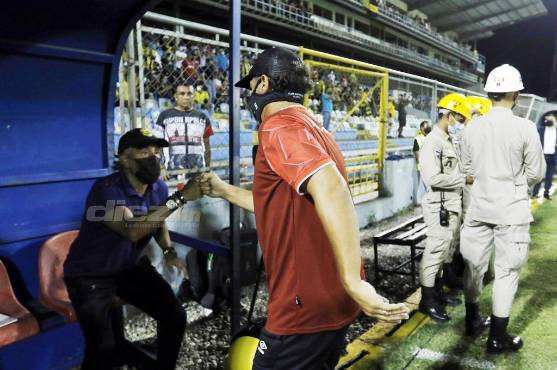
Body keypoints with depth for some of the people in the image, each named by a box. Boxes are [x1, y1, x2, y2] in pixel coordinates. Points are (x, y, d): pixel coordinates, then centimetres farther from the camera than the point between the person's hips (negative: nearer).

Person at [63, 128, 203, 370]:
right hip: (90, 274, -6)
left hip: (132, 268, 6)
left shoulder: (159, 189, -7)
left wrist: (169, 251, -6)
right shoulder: (106, 189, -26)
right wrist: (180, 198, -40)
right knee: (103, 347, -19)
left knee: (175, 316, 2)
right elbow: (133, 230, -40)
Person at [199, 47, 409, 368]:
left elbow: (329, 187, -34)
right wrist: (224, 191, 28)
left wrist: (353, 281, -36)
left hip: (306, 306, -10)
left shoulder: (280, 126, -16)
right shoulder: (312, 128, 16)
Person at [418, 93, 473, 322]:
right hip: (440, 208, -9)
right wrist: (464, 179, -16)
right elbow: (434, 178, -25)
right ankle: (427, 300, 10)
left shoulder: (448, 141, 13)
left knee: (444, 253, 18)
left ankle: (437, 291, 32)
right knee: (434, 253, -1)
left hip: (453, 206, 10)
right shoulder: (433, 142, -16)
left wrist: (467, 177, 0)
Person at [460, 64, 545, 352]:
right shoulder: (525, 127, -12)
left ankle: (471, 319, 34)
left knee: (474, 264, 16)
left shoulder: (472, 127, -2)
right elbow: (536, 173, -4)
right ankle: (497, 337, 16)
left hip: (479, 206, 4)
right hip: (511, 209, -3)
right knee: (507, 271, 7)